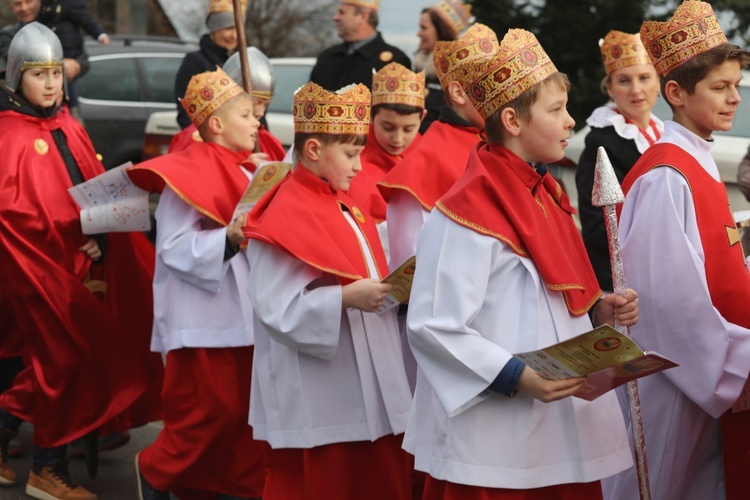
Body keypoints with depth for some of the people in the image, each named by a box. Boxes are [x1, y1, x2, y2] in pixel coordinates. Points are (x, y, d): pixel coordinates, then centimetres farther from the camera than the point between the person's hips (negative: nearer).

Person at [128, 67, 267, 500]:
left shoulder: (245, 173, 13)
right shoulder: (188, 174, -12)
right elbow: (175, 248, -18)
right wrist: (228, 239, -27)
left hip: (243, 312, 8)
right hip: (204, 315, -8)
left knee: (246, 406, 7)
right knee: (215, 407, -4)